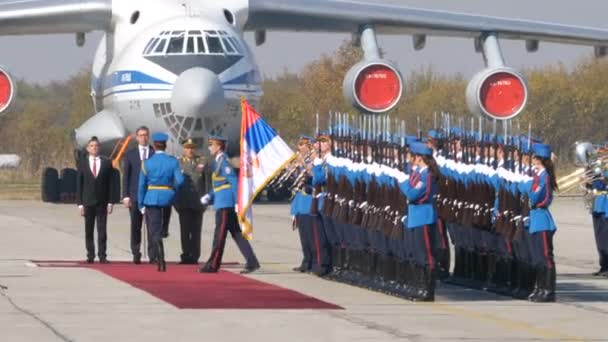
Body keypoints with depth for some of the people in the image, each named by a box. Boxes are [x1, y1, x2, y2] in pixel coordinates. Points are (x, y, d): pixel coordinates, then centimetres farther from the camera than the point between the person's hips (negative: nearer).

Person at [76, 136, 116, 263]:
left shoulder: (106, 163, 5)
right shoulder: (82, 164, 5)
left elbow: (110, 184, 4)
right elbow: (79, 185, 4)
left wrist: (110, 202, -3)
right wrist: (80, 203, -3)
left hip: (102, 202, -1)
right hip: (88, 202, 1)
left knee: (102, 230, -3)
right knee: (88, 231, 3)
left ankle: (102, 255, -1)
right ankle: (90, 255, 8)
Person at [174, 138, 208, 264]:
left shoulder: (201, 163, 11)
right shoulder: (178, 163, 8)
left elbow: (206, 182, 10)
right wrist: (175, 202, 1)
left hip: (198, 202, 1)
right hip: (184, 203, -1)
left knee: (196, 231, 1)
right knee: (185, 230, -1)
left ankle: (194, 256, 4)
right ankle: (186, 255, 3)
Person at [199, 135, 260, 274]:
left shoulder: (224, 161, -12)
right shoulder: (218, 161, 17)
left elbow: (233, 182, -18)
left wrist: (237, 202, -21)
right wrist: (209, 196, 10)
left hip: (225, 204, -10)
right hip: (223, 203, 10)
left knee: (220, 234, -4)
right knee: (236, 233, 7)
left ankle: (213, 265, 0)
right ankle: (251, 262, 4)